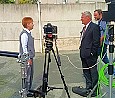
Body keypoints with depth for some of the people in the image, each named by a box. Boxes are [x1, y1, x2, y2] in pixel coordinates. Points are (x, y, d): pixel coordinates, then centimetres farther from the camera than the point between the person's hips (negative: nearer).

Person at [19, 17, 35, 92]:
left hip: (30, 57, 10)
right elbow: (24, 47, -19)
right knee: (27, 75, -4)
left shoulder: (28, 33, 14)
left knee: (31, 74, 15)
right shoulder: (24, 34, -16)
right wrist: (28, 58, -19)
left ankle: (29, 89, 26)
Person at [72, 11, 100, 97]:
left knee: (93, 73, 2)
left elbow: (96, 42, -16)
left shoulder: (95, 27, -12)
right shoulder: (85, 28, 15)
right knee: (86, 72, 16)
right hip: (84, 55, 10)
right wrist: (82, 51, 13)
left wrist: (92, 53, -17)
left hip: (90, 55, -9)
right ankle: (88, 88, 28)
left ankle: (94, 91, 11)